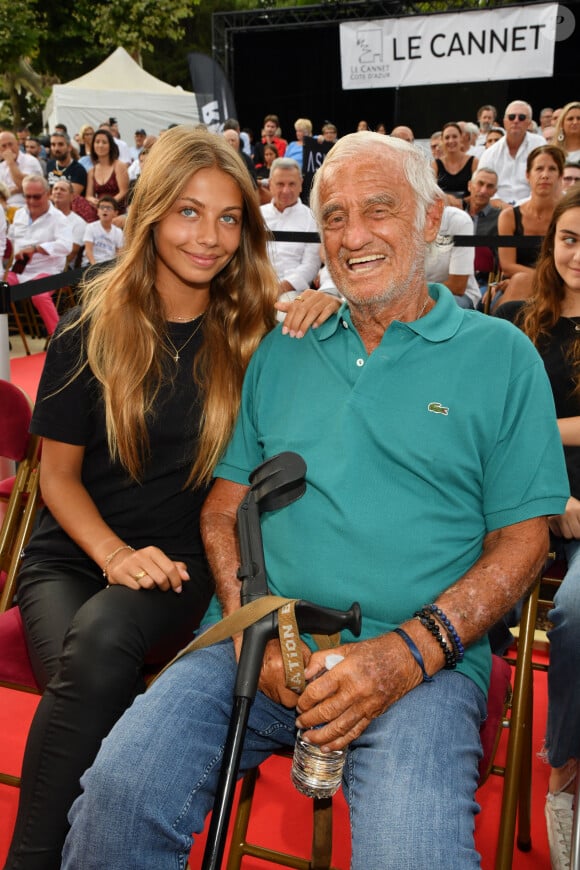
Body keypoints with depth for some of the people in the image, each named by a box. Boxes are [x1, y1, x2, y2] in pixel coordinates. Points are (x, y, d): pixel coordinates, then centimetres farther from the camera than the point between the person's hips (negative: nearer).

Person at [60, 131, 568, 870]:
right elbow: (223, 509, 14)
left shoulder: (499, 354, 6)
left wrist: (407, 653, -12)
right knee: (119, 789, -20)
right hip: (263, 648, 3)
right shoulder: (282, 351, 16)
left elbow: (520, 540, 2)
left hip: (425, 663, -2)